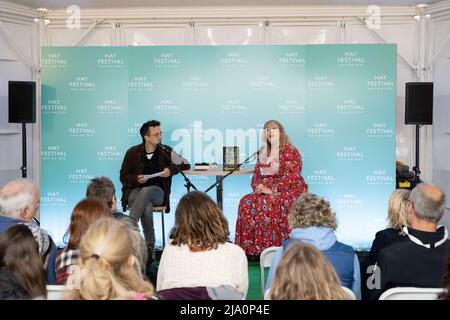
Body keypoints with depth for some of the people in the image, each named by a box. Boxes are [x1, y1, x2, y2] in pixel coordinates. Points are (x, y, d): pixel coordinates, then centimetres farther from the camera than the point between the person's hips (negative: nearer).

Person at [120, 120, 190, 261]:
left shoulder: (165, 151, 8)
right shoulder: (133, 152, 6)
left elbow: (186, 164, 15)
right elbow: (123, 177, 10)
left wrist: (171, 170, -4)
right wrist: (137, 179, -11)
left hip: (157, 192, 0)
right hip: (135, 191, 0)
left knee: (145, 192, -38)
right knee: (147, 207, -37)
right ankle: (150, 247, -30)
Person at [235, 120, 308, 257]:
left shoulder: (290, 150, -6)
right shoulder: (263, 153, 16)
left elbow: (291, 176, -16)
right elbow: (256, 174, 16)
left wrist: (272, 190, -22)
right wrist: (257, 186, -6)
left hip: (289, 191, -6)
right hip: (267, 191, 6)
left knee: (266, 204, -33)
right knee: (246, 202, -19)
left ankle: (269, 248, -25)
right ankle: (250, 247, -18)